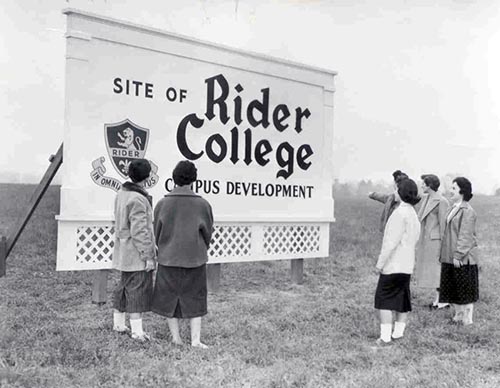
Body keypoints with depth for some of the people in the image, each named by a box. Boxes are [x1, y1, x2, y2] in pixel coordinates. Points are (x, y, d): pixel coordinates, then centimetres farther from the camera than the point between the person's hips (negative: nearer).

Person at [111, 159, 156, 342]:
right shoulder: (138, 200, -21)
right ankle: (137, 331, 5)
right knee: (138, 290, -2)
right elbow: (139, 231, -22)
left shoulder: (121, 193, 9)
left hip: (123, 252, 10)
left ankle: (118, 324, 31)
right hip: (136, 253, -10)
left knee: (124, 287, 19)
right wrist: (148, 256, -17)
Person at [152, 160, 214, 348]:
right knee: (194, 299, 12)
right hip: (195, 259, 0)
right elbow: (208, 234, 2)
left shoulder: (162, 204, -7)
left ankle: (176, 337, 21)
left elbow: (156, 233, 3)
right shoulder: (202, 205, -9)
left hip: (168, 259, 1)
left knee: (169, 298, 14)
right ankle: (195, 340, 12)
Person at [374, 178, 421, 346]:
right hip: (407, 264, 9)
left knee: (383, 299, -2)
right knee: (402, 298, 14)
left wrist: (380, 262, -15)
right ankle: (398, 333, 22)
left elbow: (392, 240, -21)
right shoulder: (413, 213, 11)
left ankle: (385, 336, -4)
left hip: (393, 264, -9)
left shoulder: (401, 213, -18)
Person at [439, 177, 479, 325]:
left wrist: (458, 255, -21)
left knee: (465, 289, 3)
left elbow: (465, 236, -20)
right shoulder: (453, 208, 11)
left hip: (462, 257, -9)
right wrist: (443, 254, 16)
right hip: (450, 257, 9)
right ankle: (458, 315, 28)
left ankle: (467, 320, 15)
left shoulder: (467, 211, -16)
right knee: (453, 288, 15)